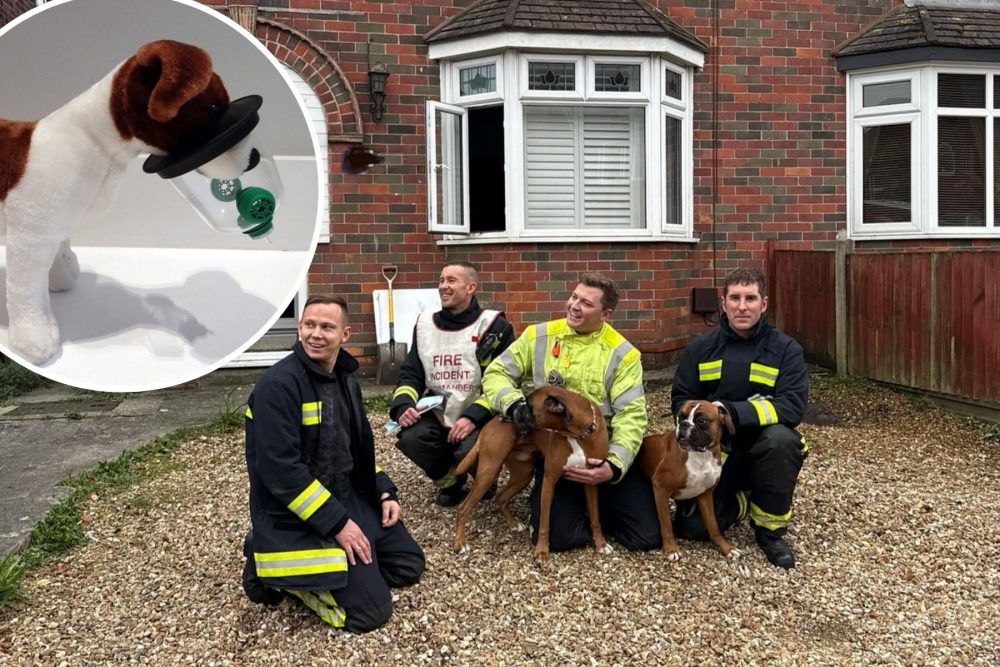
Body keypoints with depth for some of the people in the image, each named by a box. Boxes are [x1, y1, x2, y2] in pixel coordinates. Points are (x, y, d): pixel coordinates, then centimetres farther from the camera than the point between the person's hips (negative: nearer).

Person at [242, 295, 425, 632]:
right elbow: (280, 469, -26)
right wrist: (336, 523, -24)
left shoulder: (345, 379, 7)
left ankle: (329, 564, 14)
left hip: (348, 497, 9)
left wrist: (385, 492, 5)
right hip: (296, 517, -9)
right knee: (370, 610, -13)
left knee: (409, 565, 11)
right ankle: (274, 570, 3)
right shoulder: (278, 385, -21)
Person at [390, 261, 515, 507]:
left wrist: (473, 417, -23)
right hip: (438, 416, 4)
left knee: (471, 452, -33)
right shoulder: (425, 325, 9)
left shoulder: (494, 327, -6)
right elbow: (410, 374, 9)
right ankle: (449, 480, 6)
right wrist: (403, 406, -12)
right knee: (409, 438, -26)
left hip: (480, 420, -4)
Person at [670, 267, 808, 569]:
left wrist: (734, 413, -32)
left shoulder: (786, 349, -7)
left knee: (781, 438, -36)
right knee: (692, 526, -14)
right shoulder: (700, 347, 0)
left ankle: (770, 530, -13)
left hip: (760, 448, -1)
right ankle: (742, 499, 19)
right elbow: (681, 401, 1)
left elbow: (793, 406, -20)